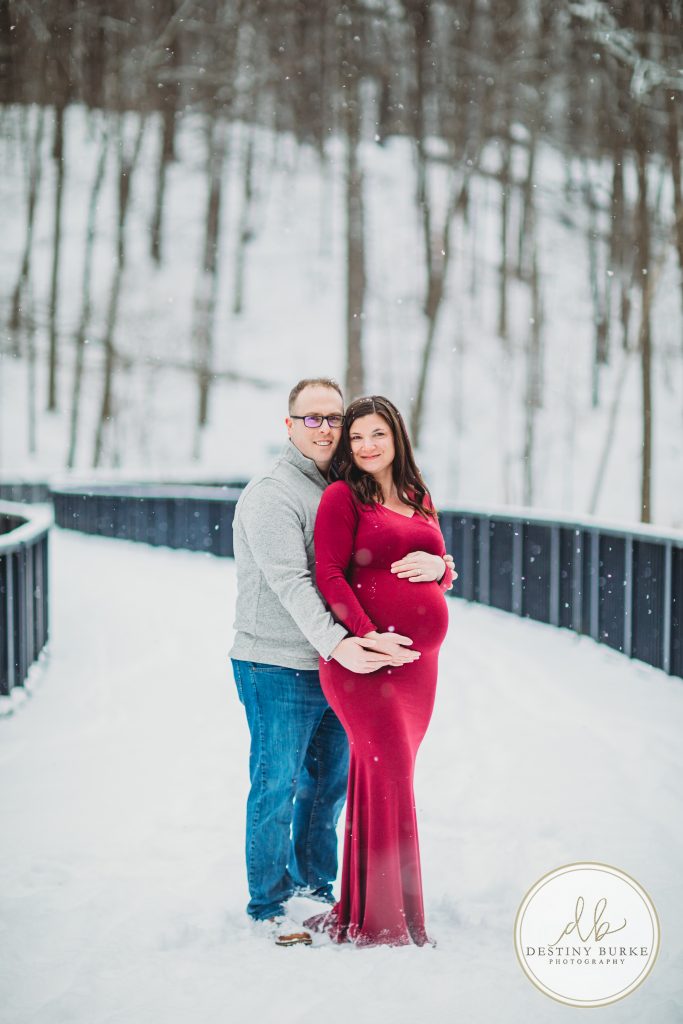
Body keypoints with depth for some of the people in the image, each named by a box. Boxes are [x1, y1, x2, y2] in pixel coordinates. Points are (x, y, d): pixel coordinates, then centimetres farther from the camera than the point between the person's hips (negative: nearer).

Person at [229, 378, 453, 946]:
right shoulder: (270, 495, -14)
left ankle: (316, 878, 34)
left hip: (339, 662, 7)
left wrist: (433, 562, -15)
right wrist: (336, 643, -37)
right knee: (277, 787, 2)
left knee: (331, 779, 17)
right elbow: (290, 583, -24)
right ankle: (268, 902, 14)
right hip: (278, 669, -7)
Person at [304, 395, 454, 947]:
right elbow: (328, 574, -8)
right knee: (391, 774, -10)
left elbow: (445, 575, 22)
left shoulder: (420, 498, 18)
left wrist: (432, 567, -2)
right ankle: (386, 923, -6)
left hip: (420, 660, 6)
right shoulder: (342, 496, 0)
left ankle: (357, 912, 14)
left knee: (378, 777, 8)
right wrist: (366, 636, -19)